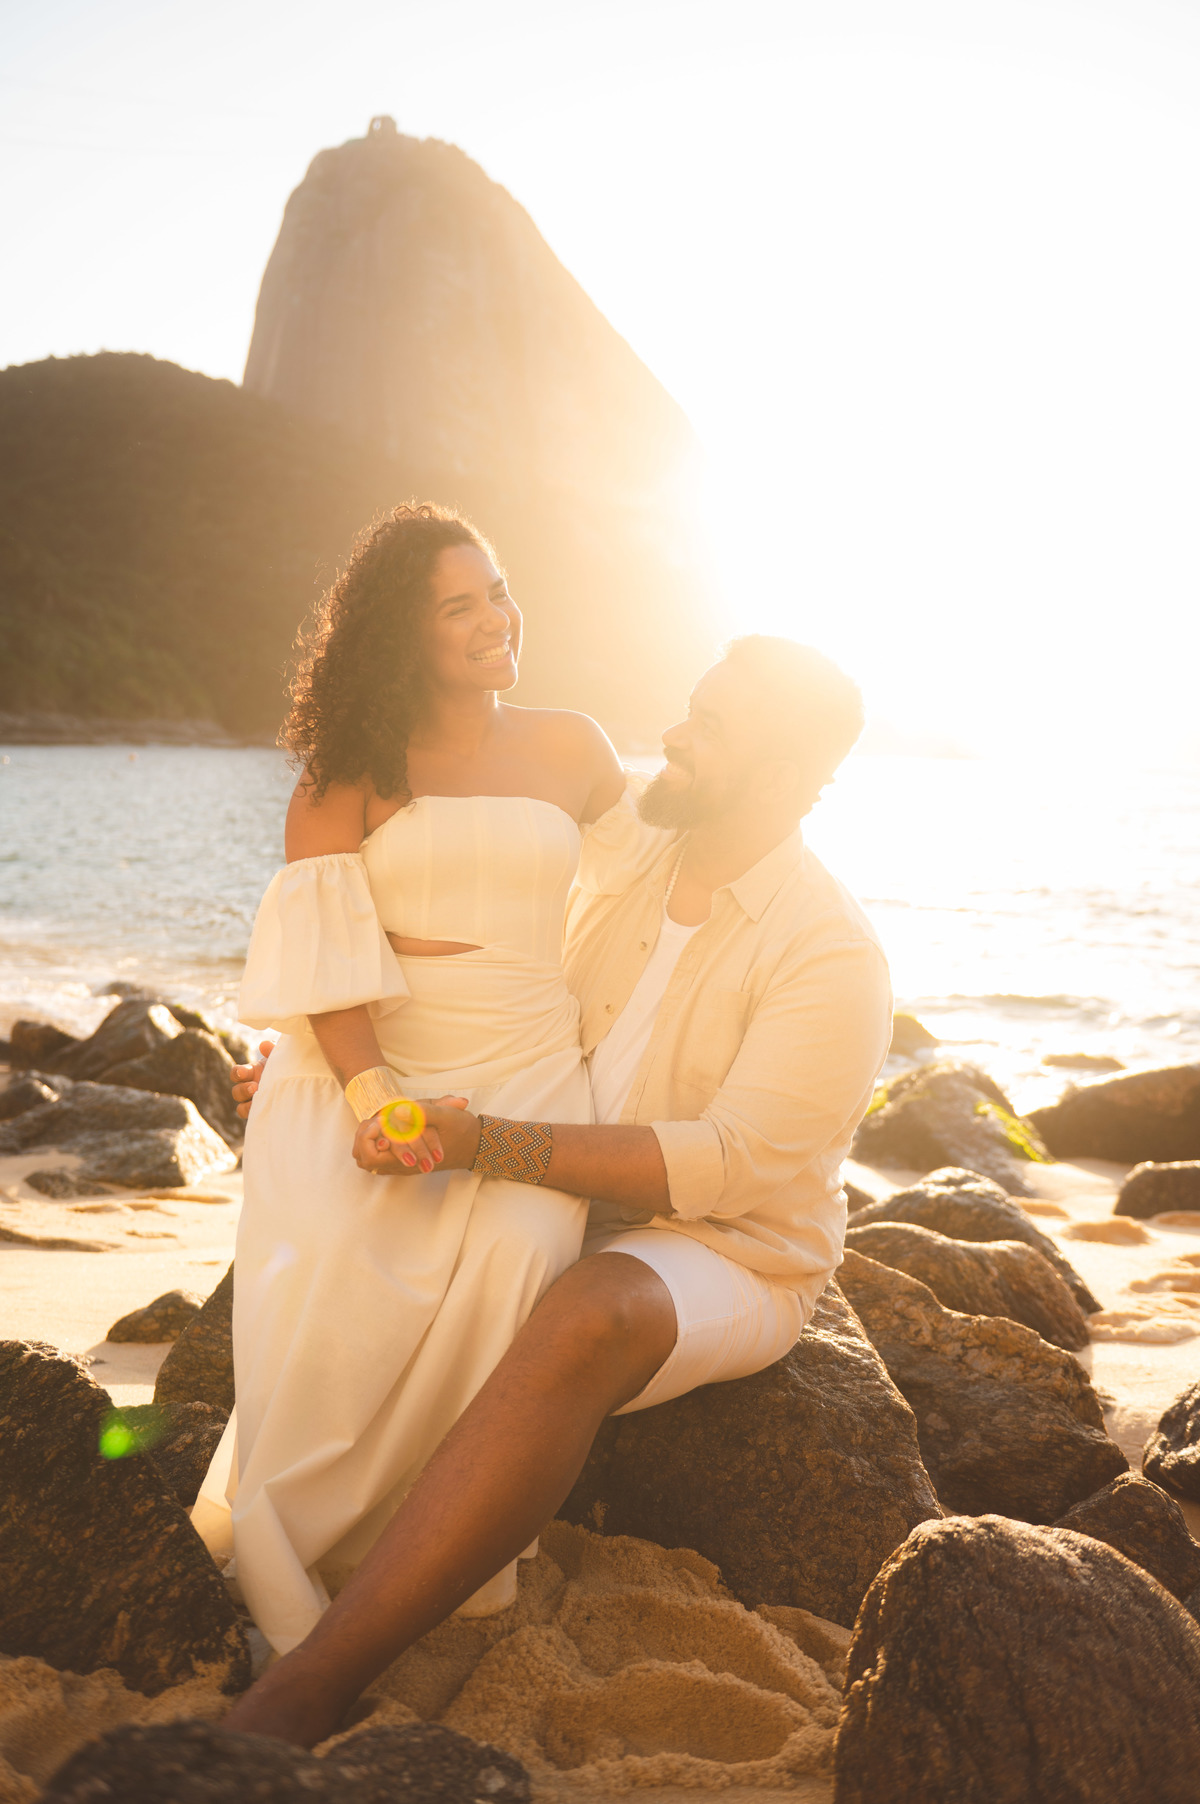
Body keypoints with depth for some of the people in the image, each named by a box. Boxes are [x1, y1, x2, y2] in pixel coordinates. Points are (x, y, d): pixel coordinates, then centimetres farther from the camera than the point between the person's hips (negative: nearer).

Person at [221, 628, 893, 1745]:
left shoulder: (834, 957, -19)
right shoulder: (624, 867, 3)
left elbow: (723, 1163, -26)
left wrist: (485, 1143, -35)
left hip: (728, 1258, -8)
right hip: (573, 1212, 8)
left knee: (583, 1323, -39)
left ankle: (305, 1692, -38)